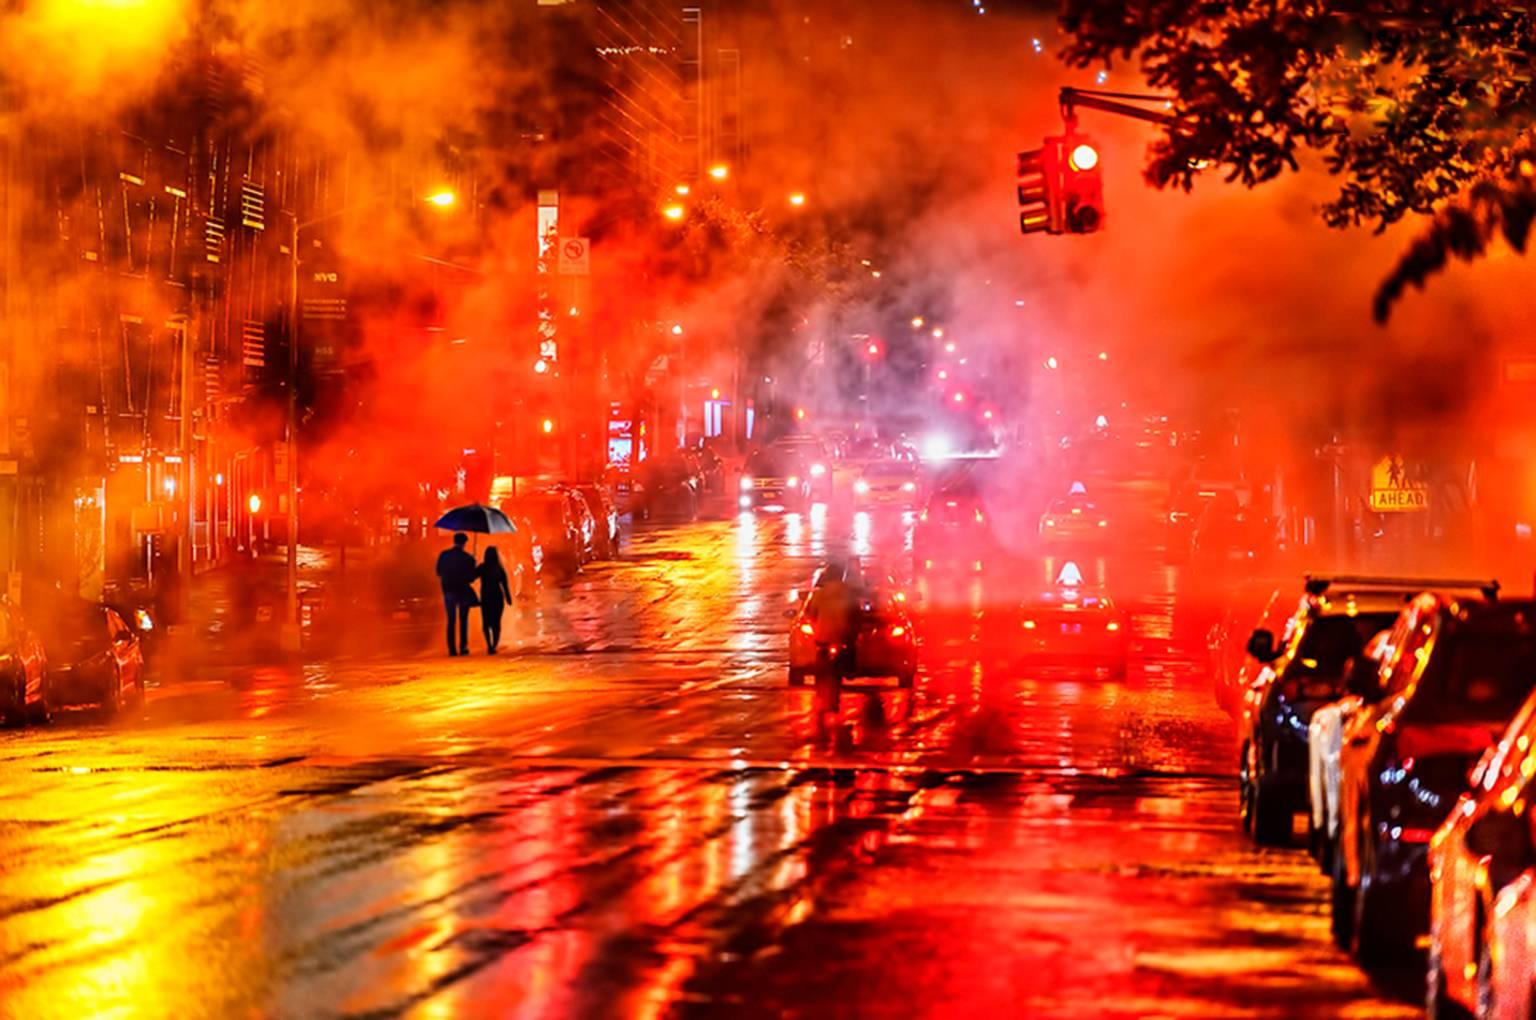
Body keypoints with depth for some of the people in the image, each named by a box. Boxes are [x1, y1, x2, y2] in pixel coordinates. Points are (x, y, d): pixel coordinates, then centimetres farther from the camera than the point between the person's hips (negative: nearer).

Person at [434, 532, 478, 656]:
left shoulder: (443, 555, -5)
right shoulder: (468, 558, -13)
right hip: (463, 591, -2)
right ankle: (463, 647, 8)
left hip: (448, 591, 2)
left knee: (451, 621, 9)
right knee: (463, 620, 13)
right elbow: (471, 578, -11)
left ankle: (452, 649, 2)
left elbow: (438, 573, 5)